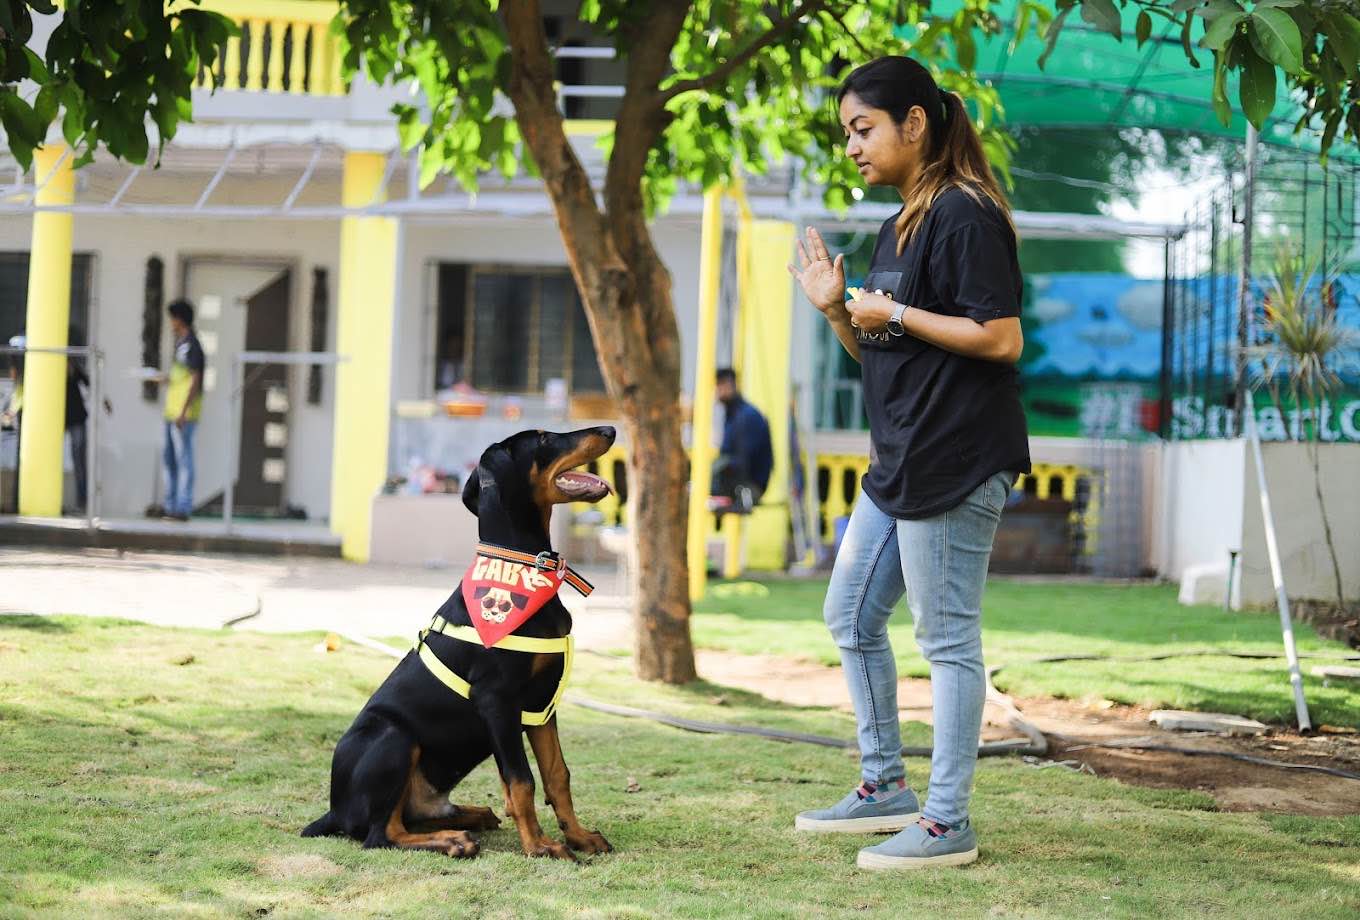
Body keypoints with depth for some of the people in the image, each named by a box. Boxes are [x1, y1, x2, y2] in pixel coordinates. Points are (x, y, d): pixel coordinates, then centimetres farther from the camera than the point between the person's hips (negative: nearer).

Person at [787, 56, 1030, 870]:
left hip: (957, 464, -10)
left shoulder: (965, 217, -14)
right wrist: (836, 309, 2)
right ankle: (886, 786, 27)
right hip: (900, 465, 10)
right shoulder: (900, 227, 16)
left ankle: (948, 823, 2)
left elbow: (1003, 340, -20)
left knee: (949, 640, -4)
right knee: (852, 618, 16)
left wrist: (894, 312, -16)